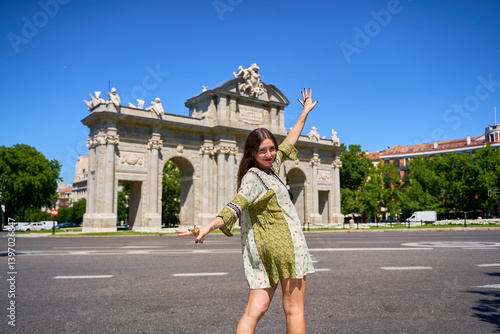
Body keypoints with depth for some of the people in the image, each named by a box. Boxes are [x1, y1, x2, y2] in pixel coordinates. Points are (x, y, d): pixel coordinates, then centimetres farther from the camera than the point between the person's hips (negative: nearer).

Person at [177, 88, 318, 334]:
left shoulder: (270, 167, 13)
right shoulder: (253, 178, -13)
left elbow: (289, 143, 25)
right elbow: (236, 205, -29)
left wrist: (305, 113, 34)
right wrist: (209, 226, -46)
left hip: (264, 249, 8)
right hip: (284, 242, -8)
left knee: (254, 311, 3)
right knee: (294, 310, 4)